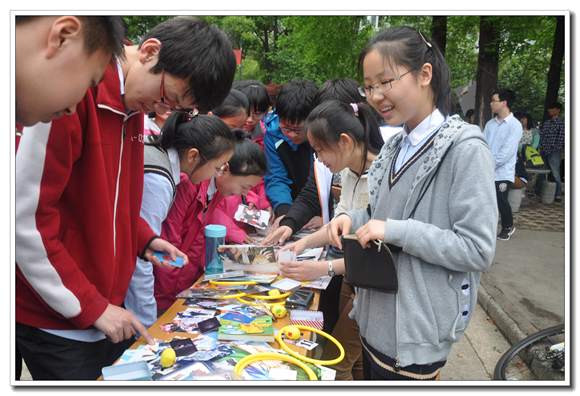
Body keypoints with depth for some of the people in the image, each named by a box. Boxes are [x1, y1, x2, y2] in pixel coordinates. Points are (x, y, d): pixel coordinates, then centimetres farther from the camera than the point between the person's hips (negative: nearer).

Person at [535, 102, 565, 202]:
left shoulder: (561, 122, 1)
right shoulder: (546, 123, 17)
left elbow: (561, 137, -6)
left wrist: (554, 149, -13)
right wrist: (541, 148, 3)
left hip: (554, 152, -5)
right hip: (543, 152, 6)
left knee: (555, 174, -4)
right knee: (540, 173, 7)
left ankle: (558, 195, 3)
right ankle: (537, 193, 15)